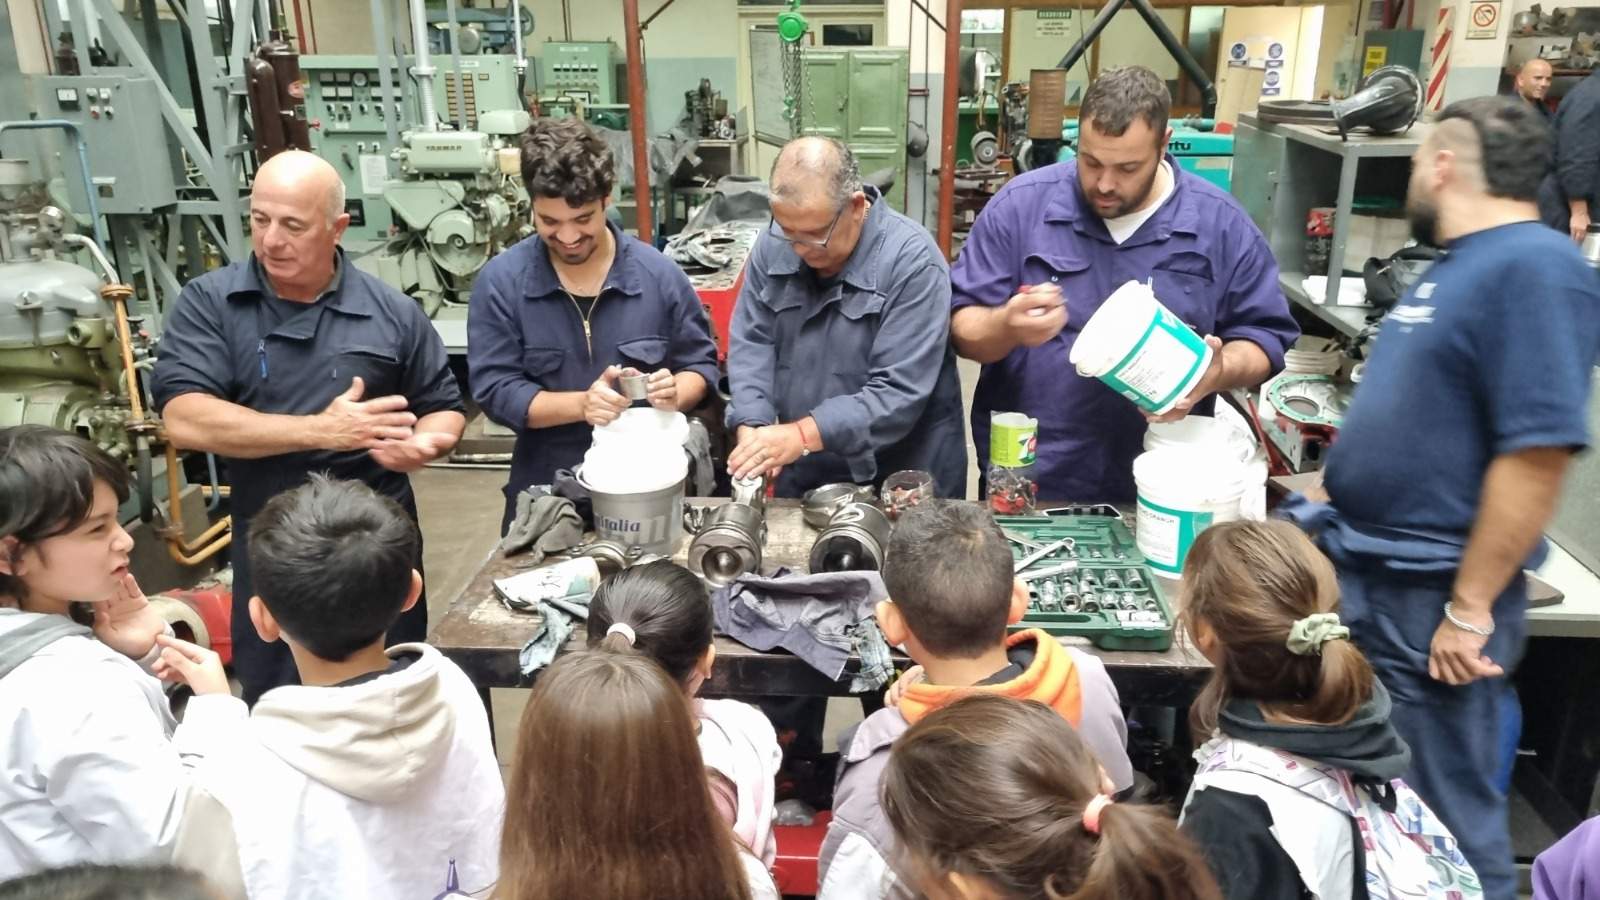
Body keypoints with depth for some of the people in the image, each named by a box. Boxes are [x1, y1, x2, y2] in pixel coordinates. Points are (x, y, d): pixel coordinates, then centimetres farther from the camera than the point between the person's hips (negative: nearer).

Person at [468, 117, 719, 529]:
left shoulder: (659, 273, -6)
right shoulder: (500, 282, -8)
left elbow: (701, 366, 2)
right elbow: (495, 390, -11)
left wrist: (674, 393, -21)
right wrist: (581, 404, -26)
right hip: (546, 493, -1)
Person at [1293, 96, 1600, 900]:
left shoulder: (1534, 267, -19)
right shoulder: (1456, 267, 13)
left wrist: (1470, 608, -23)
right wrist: (1328, 501, 19)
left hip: (1431, 597, -9)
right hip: (1357, 575, 9)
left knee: (1442, 818, 5)